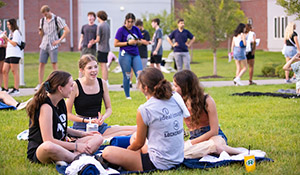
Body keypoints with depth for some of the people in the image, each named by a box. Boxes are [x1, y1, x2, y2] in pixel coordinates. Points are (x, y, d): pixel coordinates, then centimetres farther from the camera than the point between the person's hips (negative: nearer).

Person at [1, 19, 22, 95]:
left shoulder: (16, 32, -5)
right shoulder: (11, 33, 23)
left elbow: (14, 43, -14)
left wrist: (7, 38, -8)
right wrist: (5, 39, 10)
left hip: (14, 54, -9)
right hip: (8, 54, 9)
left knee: (14, 71, -8)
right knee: (4, 71, 5)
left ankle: (16, 89, -7)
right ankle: (5, 88, 9)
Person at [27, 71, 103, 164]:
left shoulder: (61, 103, 10)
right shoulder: (46, 107, -18)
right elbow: (48, 140, -24)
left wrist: (82, 134, 14)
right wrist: (76, 146, -19)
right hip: (39, 151, -10)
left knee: (98, 138, -2)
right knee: (48, 146, -46)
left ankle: (75, 156, -30)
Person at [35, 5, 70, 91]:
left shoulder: (57, 19, -3)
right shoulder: (42, 20, 12)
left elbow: (67, 30, -7)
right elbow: (41, 35, 16)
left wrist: (59, 40, -10)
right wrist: (40, 30, -7)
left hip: (53, 45, -5)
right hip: (44, 45, 5)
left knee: (54, 64, -7)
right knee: (41, 64, -1)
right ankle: (40, 84, 2)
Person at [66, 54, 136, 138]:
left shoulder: (102, 83, 5)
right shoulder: (75, 86, -9)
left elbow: (109, 108, 14)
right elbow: (68, 114, -6)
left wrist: (103, 118, -8)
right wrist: (86, 120, -16)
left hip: (100, 126, 5)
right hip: (81, 127, -5)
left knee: (134, 130, -13)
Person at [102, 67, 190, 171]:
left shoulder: (145, 110, -16)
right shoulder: (176, 99, 1)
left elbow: (139, 143, -3)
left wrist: (128, 150, 19)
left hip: (159, 165, -8)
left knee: (107, 152, -9)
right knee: (134, 136, 29)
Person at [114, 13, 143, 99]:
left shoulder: (136, 29, 11)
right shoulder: (121, 30, -3)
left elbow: (140, 42, 21)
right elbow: (116, 44, -6)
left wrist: (137, 42, -4)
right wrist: (128, 43, -13)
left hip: (135, 54, 4)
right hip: (125, 54, -4)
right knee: (127, 76, 2)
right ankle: (127, 96, 14)